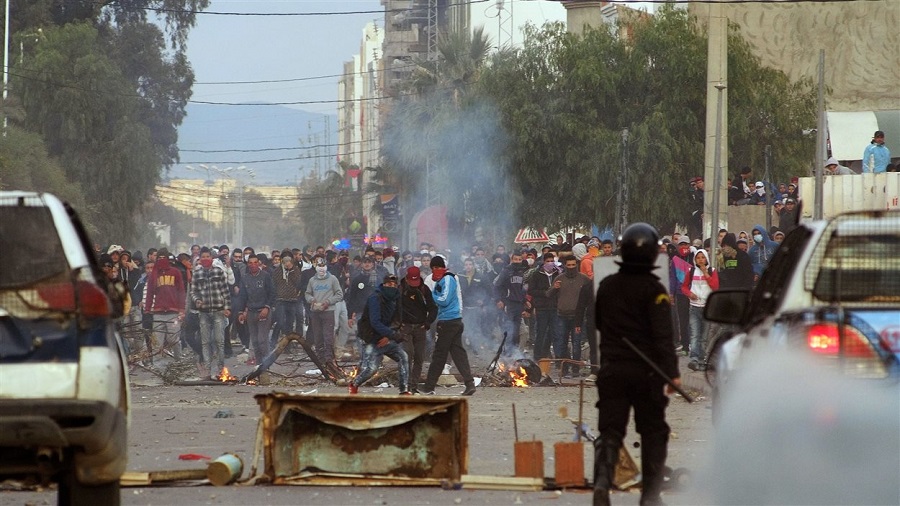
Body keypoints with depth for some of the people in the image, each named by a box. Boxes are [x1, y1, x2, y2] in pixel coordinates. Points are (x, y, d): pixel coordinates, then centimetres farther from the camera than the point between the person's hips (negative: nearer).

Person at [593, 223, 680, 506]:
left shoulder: (607, 286, 6)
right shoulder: (653, 290, -11)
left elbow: (598, 322, 21)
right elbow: (663, 335, -17)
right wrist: (672, 372, -18)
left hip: (612, 369, 3)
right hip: (647, 373, -3)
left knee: (609, 431, 2)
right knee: (653, 432, 9)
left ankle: (602, 480, -22)